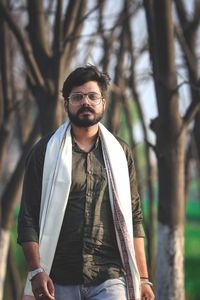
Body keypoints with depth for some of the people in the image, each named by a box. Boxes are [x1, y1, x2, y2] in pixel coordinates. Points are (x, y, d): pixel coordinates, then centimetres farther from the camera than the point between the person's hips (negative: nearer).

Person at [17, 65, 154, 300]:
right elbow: (28, 218, 1)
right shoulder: (45, 152, 5)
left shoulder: (120, 153, 12)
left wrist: (142, 278, 5)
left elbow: (133, 219, 12)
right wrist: (36, 270, -12)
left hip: (110, 280, 1)